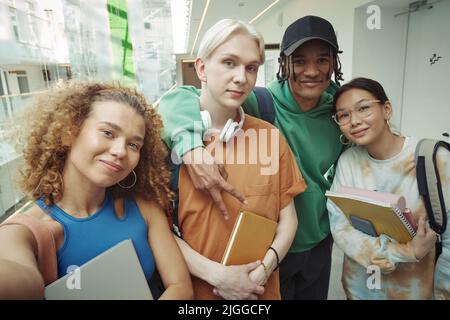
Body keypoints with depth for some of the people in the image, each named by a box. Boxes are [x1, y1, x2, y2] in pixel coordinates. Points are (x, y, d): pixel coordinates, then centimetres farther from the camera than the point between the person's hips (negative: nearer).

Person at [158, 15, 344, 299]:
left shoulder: (338, 109, -5)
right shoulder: (263, 103, -22)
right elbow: (180, 97, -30)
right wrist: (191, 145, -48)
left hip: (319, 243, 5)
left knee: (315, 294, 27)